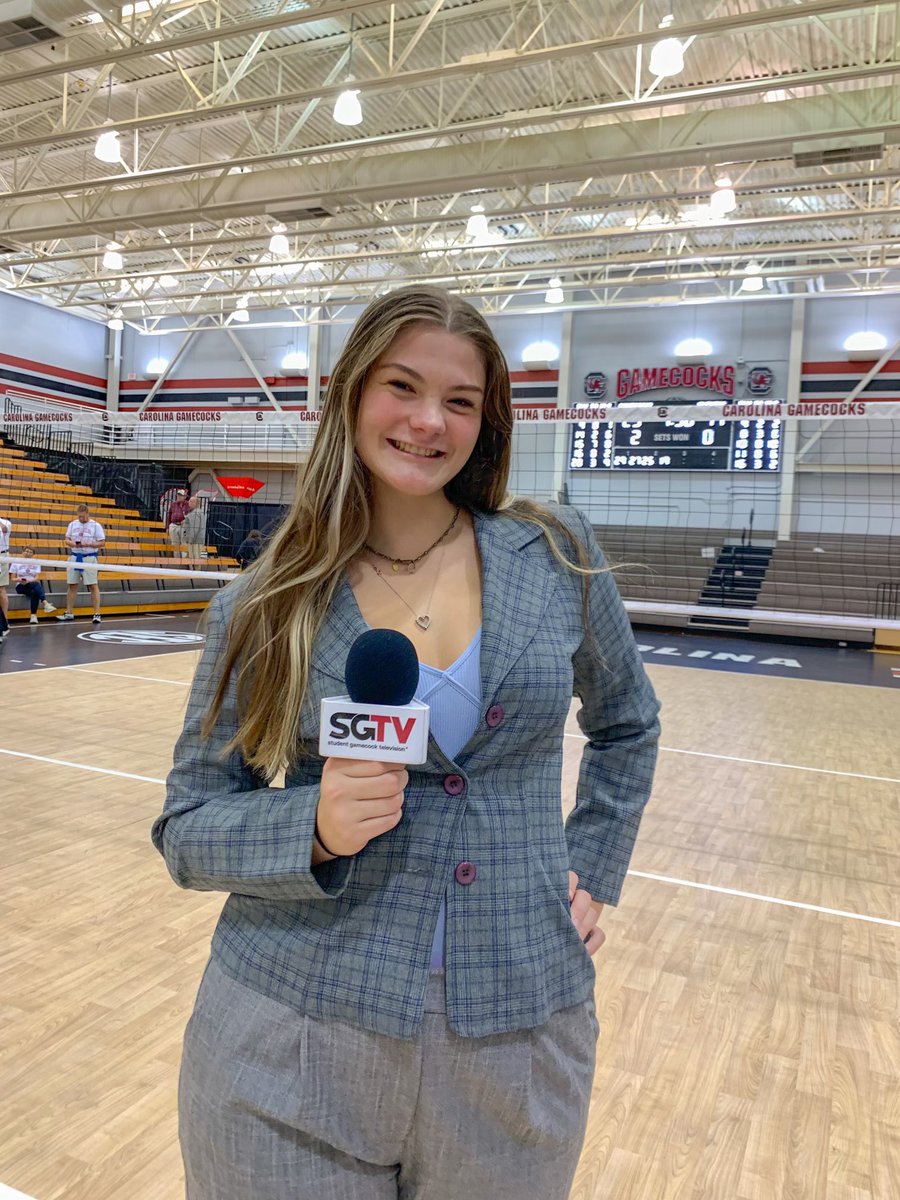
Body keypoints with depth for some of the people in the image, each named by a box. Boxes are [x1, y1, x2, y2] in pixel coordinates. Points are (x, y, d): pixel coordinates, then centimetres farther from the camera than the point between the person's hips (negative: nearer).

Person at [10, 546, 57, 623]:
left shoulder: (36, 563, 14)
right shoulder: (16, 562, 9)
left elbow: (37, 578, 2)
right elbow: (13, 578, 5)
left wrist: (29, 580, -18)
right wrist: (19, 579, -17)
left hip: (34, 585, 2)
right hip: (21, 586, -2)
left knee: (34, 592, -37)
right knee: (36, 585, -36)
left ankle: (33, 615, -43)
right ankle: (45, 604, -58)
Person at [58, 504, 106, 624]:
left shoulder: (96, 525, -2)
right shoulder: (72, 524, 10)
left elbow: (102, 543, -5)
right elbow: (67, 540, 11)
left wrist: (88, 544, -18)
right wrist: (73, 544, -11)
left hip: (89, 558, -4)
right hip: (74, 557, 4)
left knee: (93, 586, -6)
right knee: (72, 585, 8)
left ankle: (97, 614, -4)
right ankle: (69, 613, 16)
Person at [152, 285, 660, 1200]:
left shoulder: (558, 556, -3)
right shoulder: (264, 606, -6)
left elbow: (626, 722, 13)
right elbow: (188, 828, -4)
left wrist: (591, 873, 7)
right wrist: (315, 827, -21)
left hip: (518, 1038, 2)